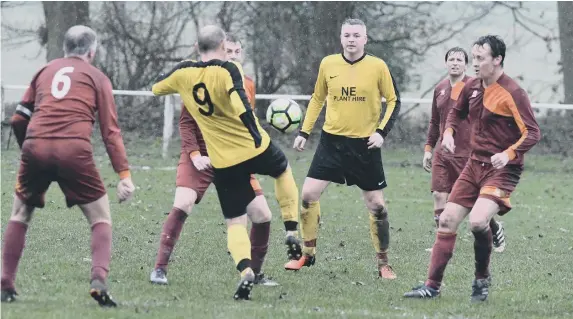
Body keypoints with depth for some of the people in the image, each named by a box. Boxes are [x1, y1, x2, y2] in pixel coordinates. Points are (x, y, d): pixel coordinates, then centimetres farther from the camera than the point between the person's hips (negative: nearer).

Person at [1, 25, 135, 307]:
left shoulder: (45, 71, 22)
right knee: (101, 219, 11)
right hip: (74, 150, -3)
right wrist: (124, 174, 1)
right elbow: (111, 130, 5)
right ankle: (99, 281, -9)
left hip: (35, 146, 3)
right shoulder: (96, 78, 13)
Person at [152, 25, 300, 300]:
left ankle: (245, 270, -17)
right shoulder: (227, 70, -15)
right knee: (283, 171, 33)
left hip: (224, 163, 2)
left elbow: (157, 87, 18)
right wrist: (256, 134, -31)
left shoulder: (184, 73, -2)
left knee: (235, 222, 8)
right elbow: (240, 104, -33)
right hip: (255, 149, -2)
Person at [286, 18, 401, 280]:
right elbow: (317, 99, 13)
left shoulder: (377, 67, -7)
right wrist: (304, 132, 8)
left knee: (377, 205, -1)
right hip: (332, 140, 2)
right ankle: (307, 255, 10)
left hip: (365, 144, -2)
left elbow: (394, 101, 1)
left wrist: (382, 131, -11)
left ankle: (383, 263, 14)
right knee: (308, 194, -6)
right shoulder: (328, 64, 0)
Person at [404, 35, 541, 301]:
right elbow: (457, 112, 26)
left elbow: (532, 133, -18)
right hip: (475, 165, 8)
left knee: (478, 221, -26)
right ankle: (432, 285, 11)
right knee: (447, 220, 3)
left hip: (502, 169, -7)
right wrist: (449, 132, 6)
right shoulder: (472, 87, 6)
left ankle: (482, 279, -2)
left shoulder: (512, 93, -17)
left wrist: (509, 154, -32)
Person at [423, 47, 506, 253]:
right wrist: (428, 148, 15)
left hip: (468, 155, -5)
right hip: (442, 154, 5)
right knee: (439, 198, -5)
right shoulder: (440, 89, 11)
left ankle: (495, 229, 27)